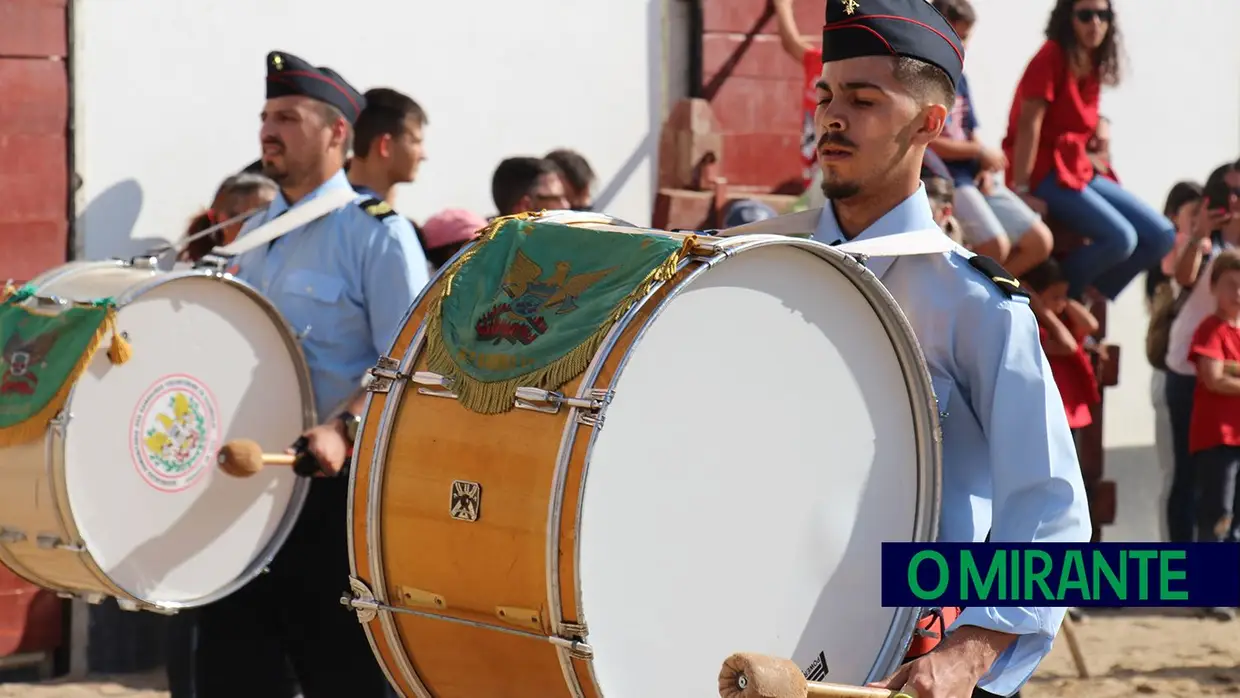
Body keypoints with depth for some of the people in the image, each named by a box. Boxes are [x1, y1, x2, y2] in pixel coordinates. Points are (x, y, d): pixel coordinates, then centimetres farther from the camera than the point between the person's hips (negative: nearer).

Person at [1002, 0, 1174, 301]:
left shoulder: (1093, 67, 15)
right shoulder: (1052, 57, -11)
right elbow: (1028, 124, -16)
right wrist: (1020, 189, -20)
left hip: (1079, 171, 9)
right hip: (1045, 171, -9)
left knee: (1161, 235, 2)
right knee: (1120, 238, -25)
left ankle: (1088, 296, 8)